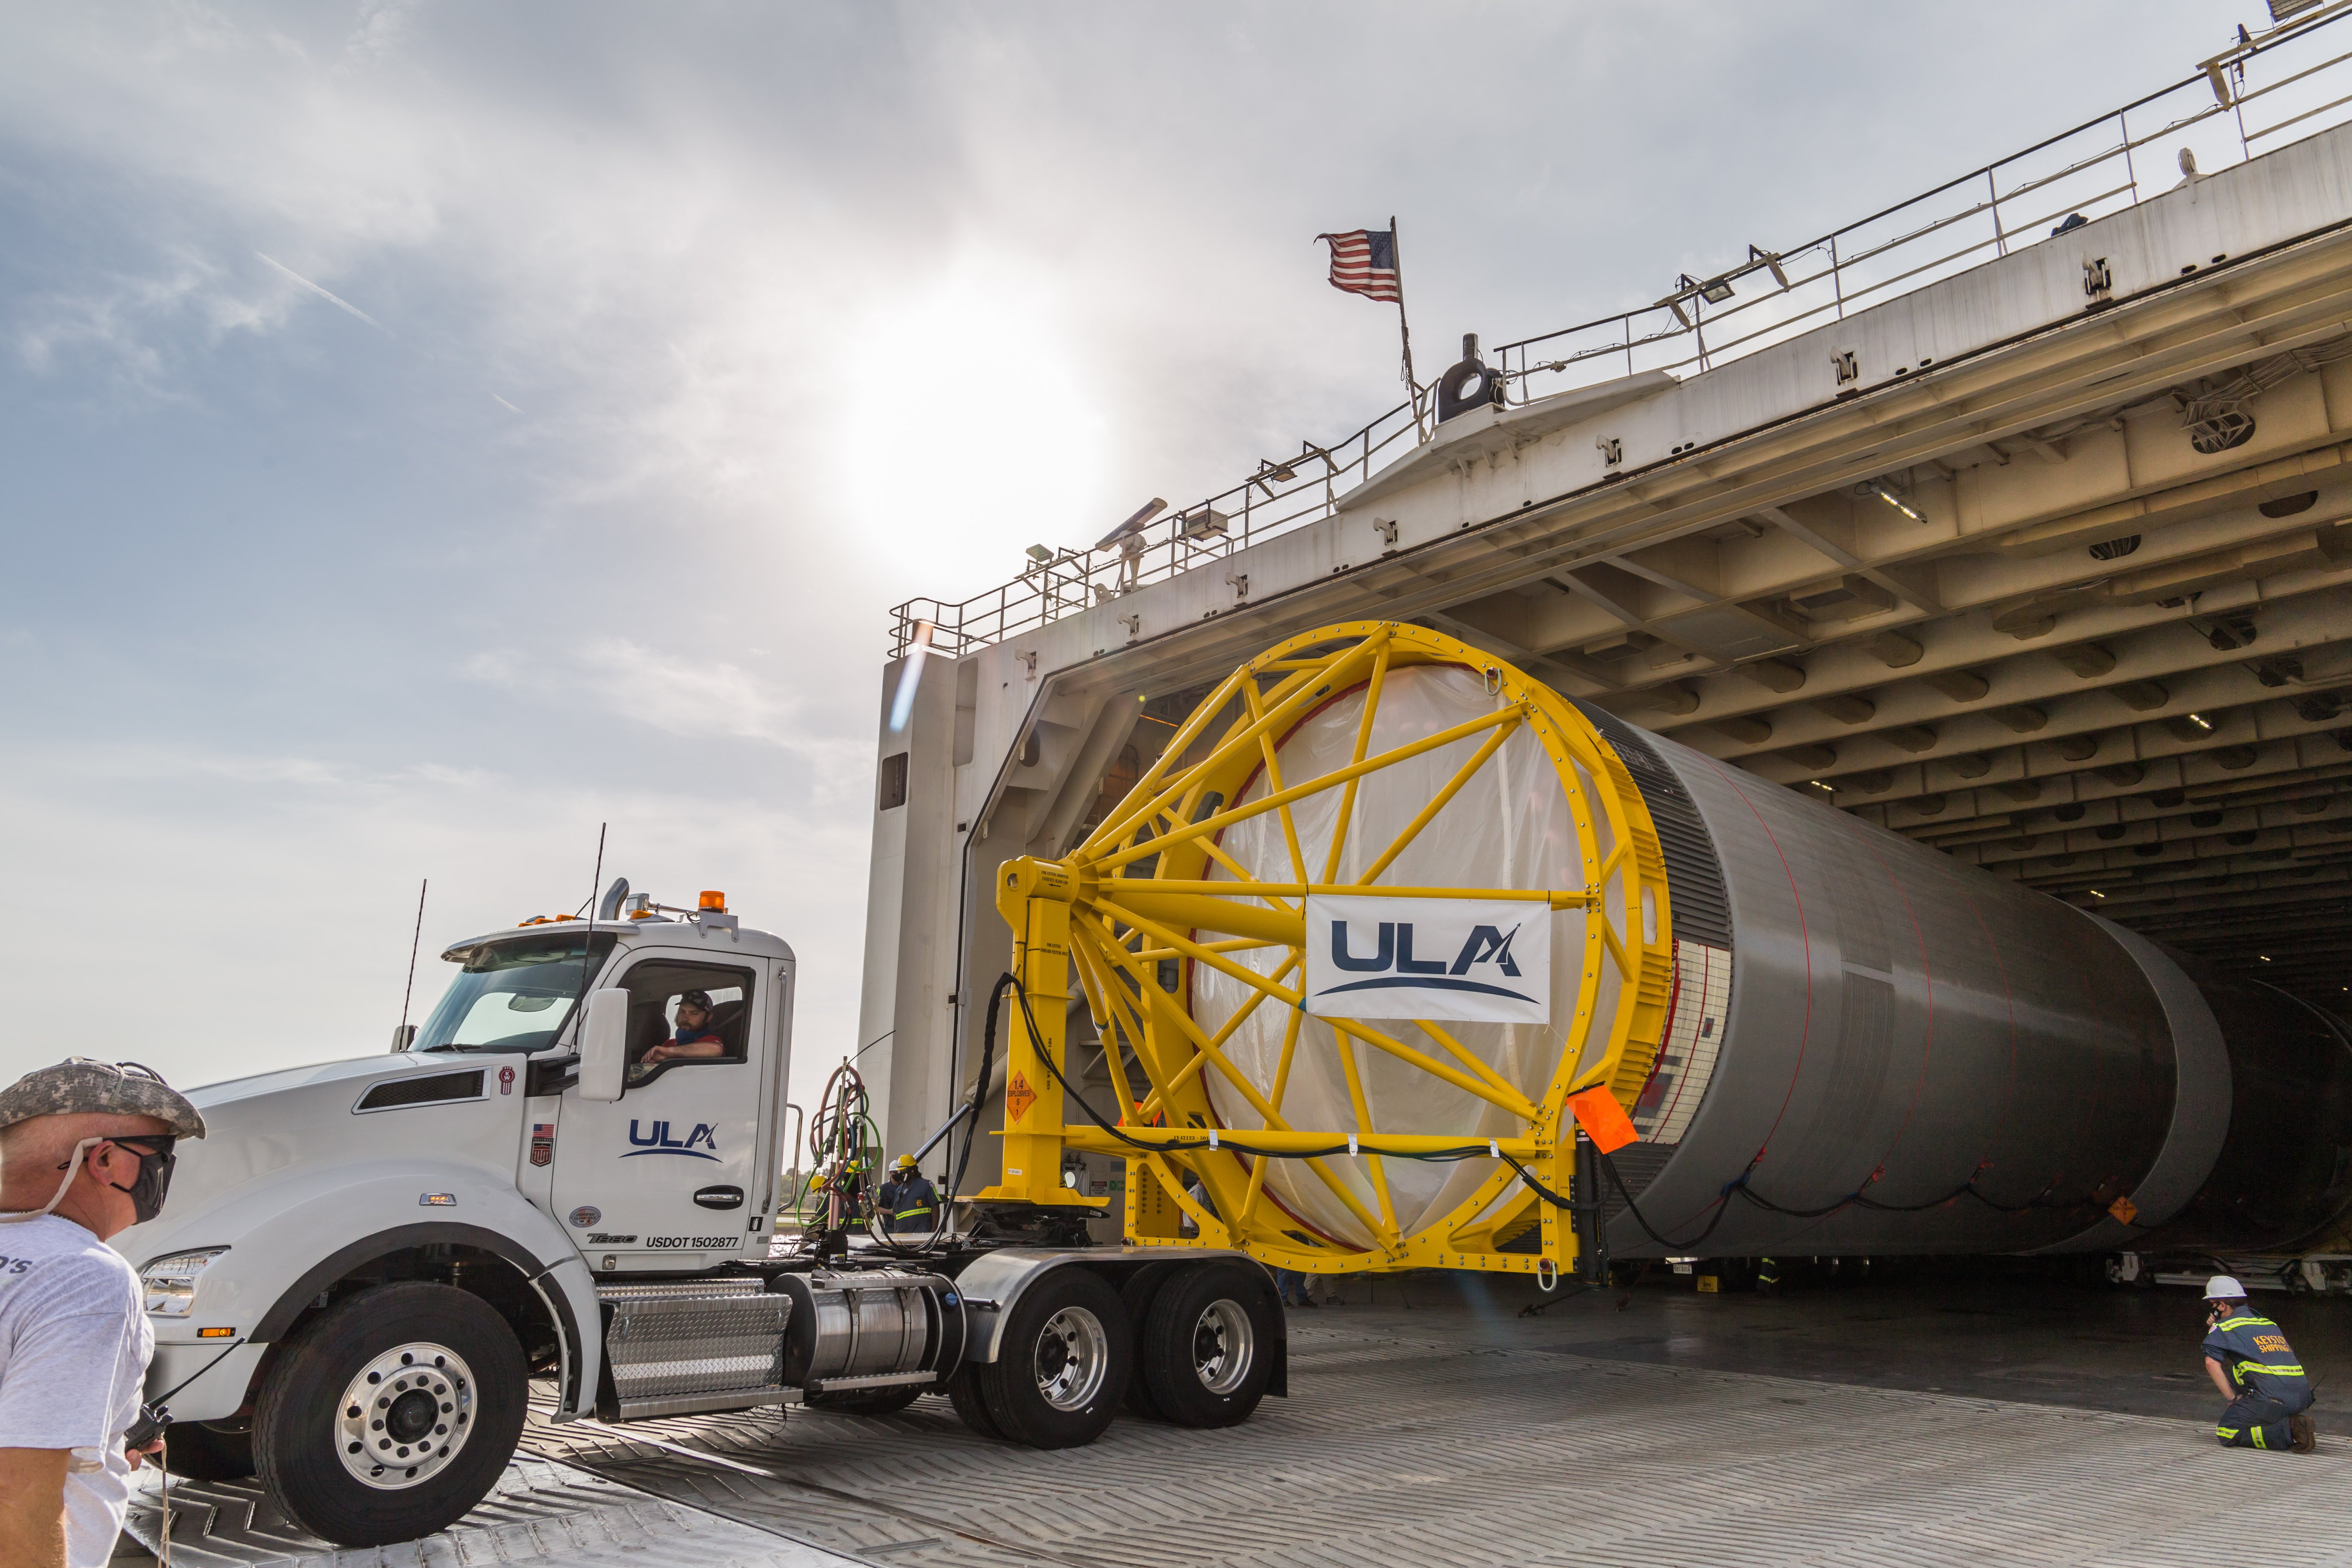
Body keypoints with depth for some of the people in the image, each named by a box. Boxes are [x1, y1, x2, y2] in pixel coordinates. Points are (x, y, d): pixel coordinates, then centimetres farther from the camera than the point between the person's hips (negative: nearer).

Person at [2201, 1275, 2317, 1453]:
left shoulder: (2224, 1327, 3)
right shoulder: (2269, 1323, 24)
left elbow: (2212, 1363, -9)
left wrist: (2233, 1398, -3)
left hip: (2274, 1398, -8)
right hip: (2303, 1396, 8)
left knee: (2227, 1433, 0)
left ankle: (2288, 1431, -16)